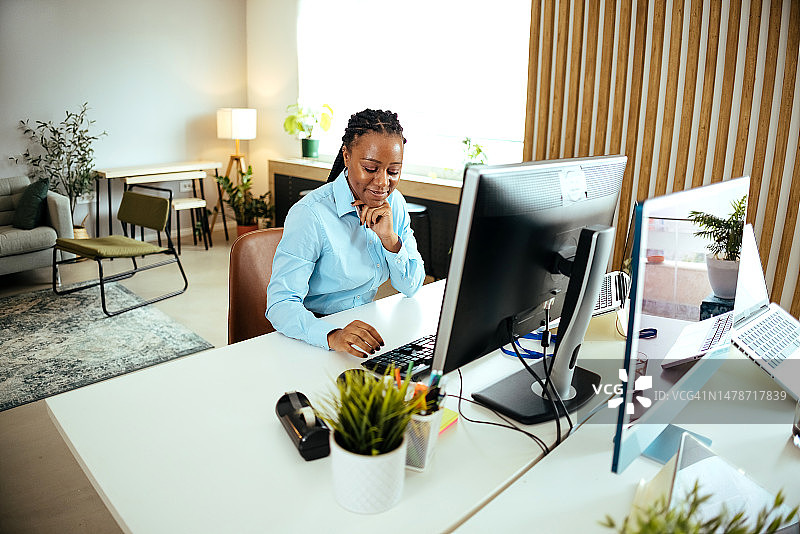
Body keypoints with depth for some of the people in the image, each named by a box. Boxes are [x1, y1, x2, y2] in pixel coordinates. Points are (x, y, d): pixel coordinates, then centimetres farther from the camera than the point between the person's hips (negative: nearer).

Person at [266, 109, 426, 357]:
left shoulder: (394, 203, -1)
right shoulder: (310, 215, -20)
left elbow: (411, 287, 0)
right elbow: (280, 304, -25)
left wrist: (390, 239, -18)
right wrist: (333, 336, -43)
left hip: (365, 325, 4)